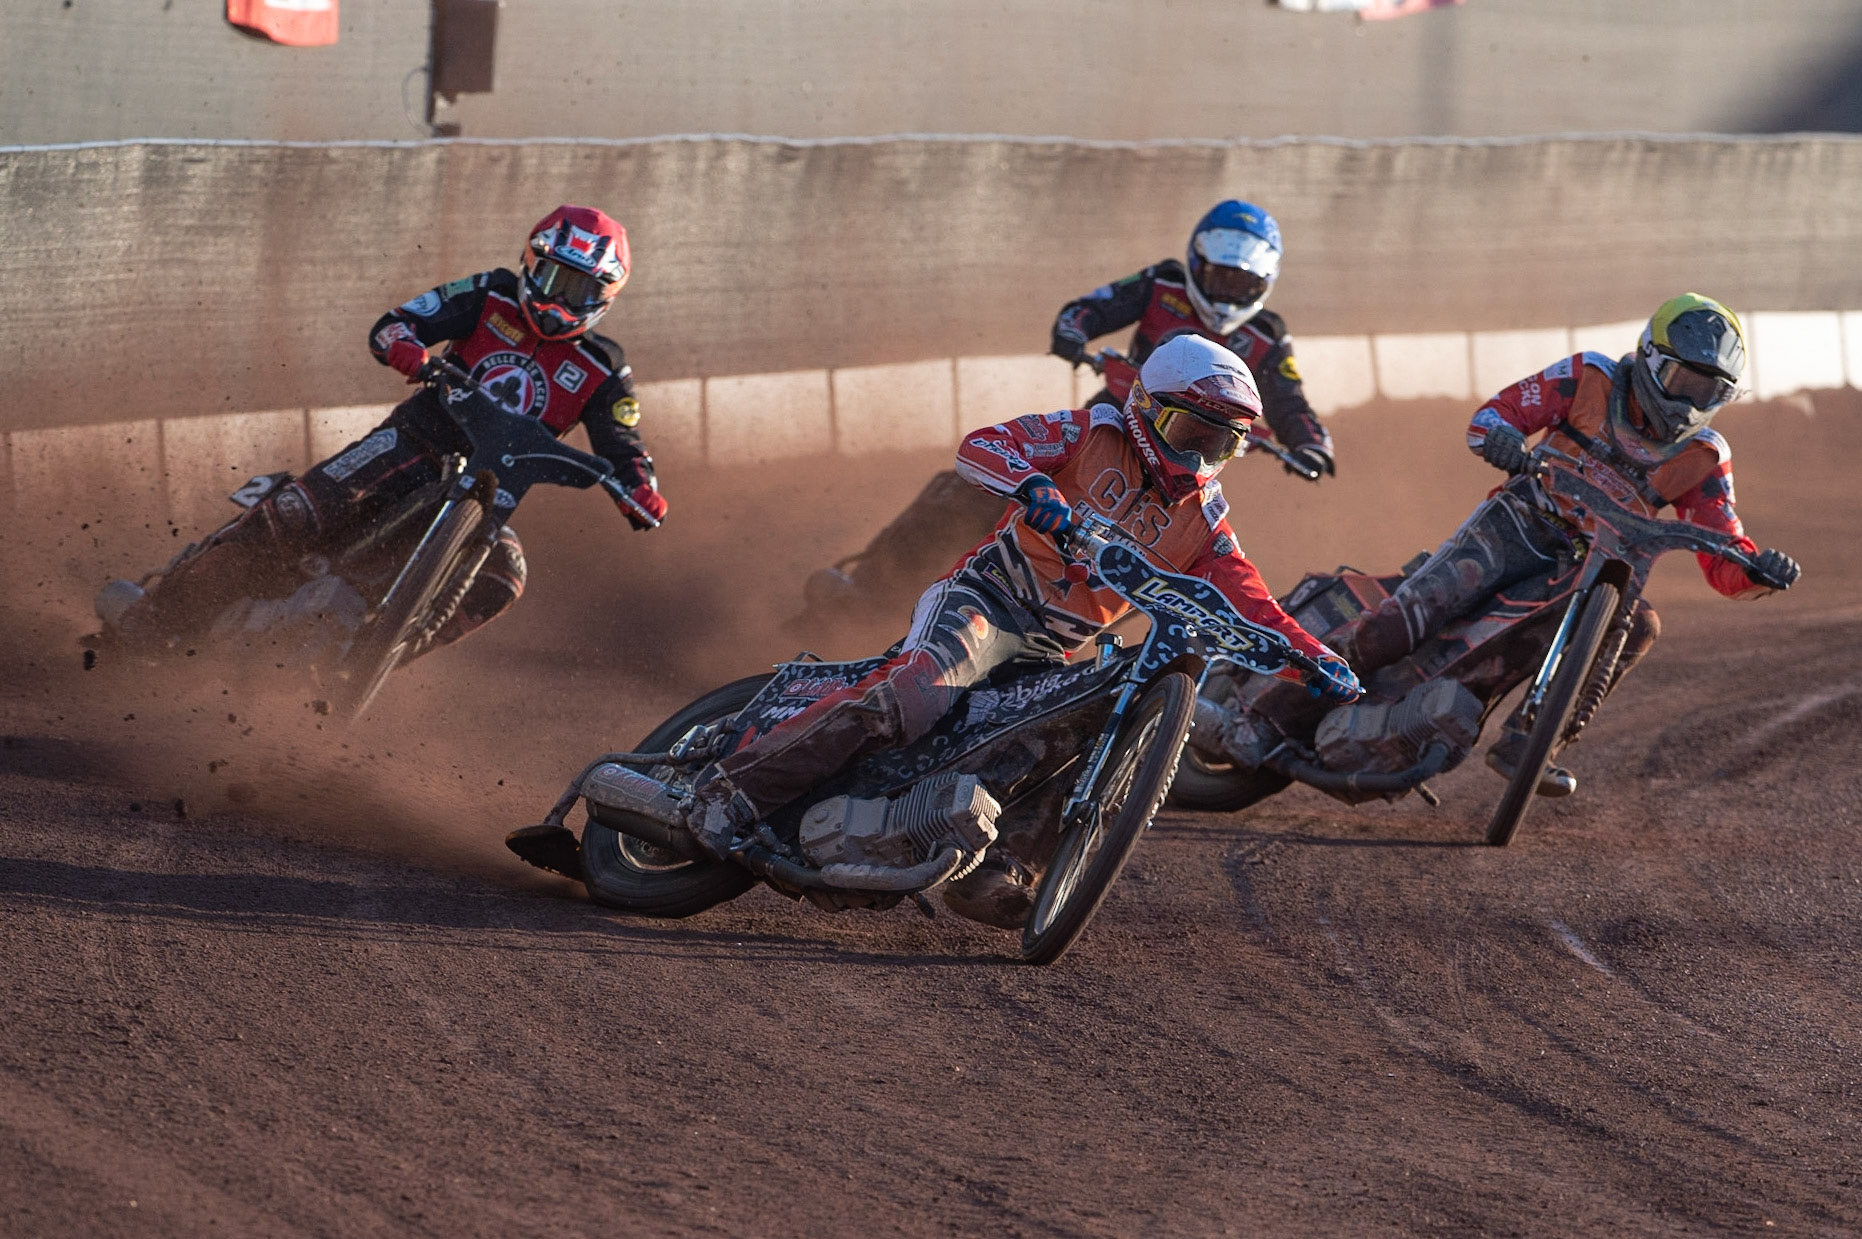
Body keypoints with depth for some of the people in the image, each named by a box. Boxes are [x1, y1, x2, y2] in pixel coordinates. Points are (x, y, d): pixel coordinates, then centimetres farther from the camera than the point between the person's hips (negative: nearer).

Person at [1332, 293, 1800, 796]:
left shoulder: (1702, 458, 4)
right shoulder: (1591, 378, -1)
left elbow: (1723, 562, -1)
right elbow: (1498, 411, -1)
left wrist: (1758, 571, -25)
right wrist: (1498, 435, -27)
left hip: (1583, 567, 3)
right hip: (1513, 528, -3)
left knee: (1638, 624, -29)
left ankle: (1522, 741, -21)